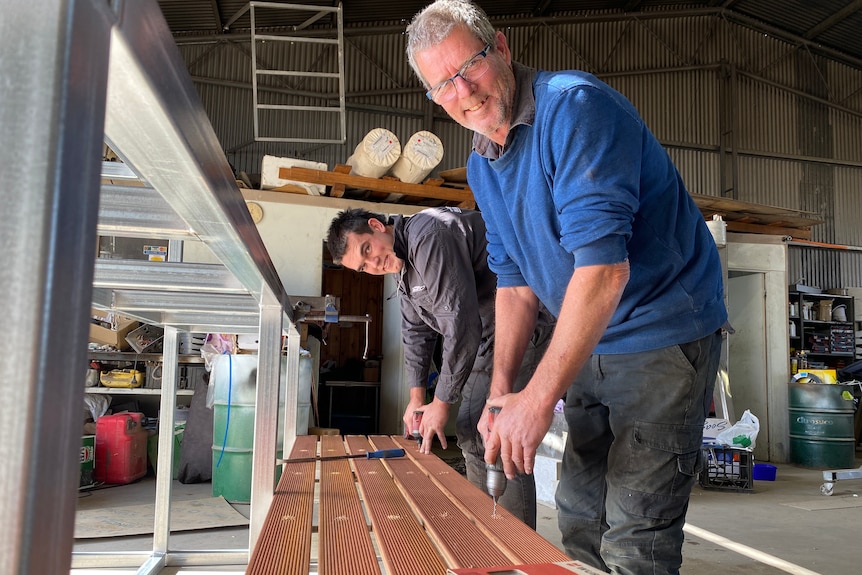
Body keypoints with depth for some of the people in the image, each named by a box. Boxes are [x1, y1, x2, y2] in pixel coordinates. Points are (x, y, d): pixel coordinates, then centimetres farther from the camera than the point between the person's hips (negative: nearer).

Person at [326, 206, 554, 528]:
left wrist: (442, 402, -17)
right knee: (469, 432, 13)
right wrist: (416, 396, 13)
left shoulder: (429, 235, -24)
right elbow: (416, 330, 20)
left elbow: (461, 326, -26)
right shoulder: (402, 265, 10)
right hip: (486, 337, 11)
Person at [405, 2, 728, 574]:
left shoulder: (574, 105, -21)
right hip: (591, 344, 8)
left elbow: (603, 267, -29)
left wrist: (539, 398, -26)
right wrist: (501, 391, 0)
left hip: (665, 330, -8)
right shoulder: (481, 165, 6)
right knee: (579, 517, 16)